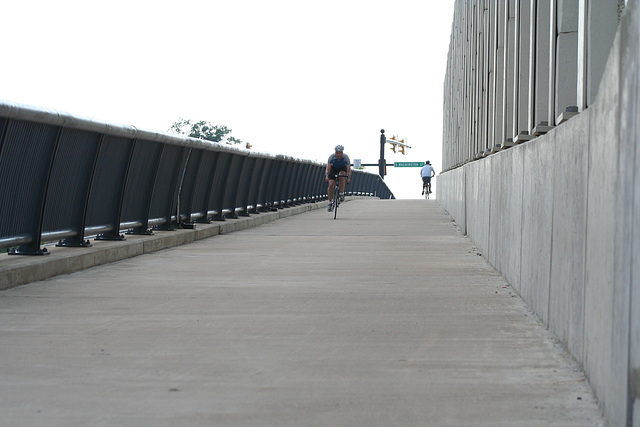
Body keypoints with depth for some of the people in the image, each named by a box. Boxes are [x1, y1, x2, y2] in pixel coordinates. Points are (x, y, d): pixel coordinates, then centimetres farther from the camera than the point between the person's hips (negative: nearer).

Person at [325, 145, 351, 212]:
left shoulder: (346, 157, -27)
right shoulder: (331, 157, -27)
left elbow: (348, 169, -28)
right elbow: (328, 169, -28)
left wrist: (349, 178, -43)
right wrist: (326, 177, -44)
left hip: (342, 169, -1)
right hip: (333, 169, 1)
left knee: (342, 174, -36)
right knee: (331, 184, -18)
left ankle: (342, 194, -22)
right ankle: (330, 203, -7)